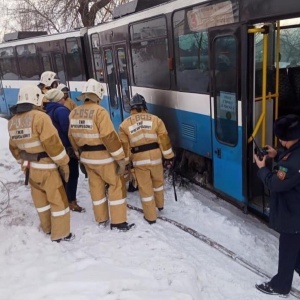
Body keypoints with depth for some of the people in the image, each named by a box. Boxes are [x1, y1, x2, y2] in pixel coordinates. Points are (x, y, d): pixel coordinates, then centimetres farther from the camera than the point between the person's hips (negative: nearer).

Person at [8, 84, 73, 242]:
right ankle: (60, 233, 14)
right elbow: (52, 143, -21)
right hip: (46, 167, -7)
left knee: (40, 199, 20)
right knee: (58, 199, 5)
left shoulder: (13, 121, 7)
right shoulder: (39, 117, -19)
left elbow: (14, 148, 14)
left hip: (30, 167, 8)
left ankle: (47, 227, 36)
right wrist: (63, 163, -12)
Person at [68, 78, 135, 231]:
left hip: (86, 157, 7)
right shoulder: (99, 111, -20)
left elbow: (72, 137, 10)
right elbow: (109, 137, -22)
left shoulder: (74, 113, 3)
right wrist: (121, 158, -16)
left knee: (96, 187, 17)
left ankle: (101, 220, 29)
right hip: (103, 157, -7)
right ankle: (118, 222, 10)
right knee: (116, 186, 6)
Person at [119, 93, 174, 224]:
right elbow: (164, 140, -1)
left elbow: (124, 146, 3)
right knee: (158, 182, 25)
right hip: (155, 157, 1)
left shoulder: (125, 124, 1)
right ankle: (159, 205, 46)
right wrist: (169, 157, 8)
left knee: (145, 188, 9)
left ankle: (151, 216, 19)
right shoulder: (155, 119, 0)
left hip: (138, 160, -1)